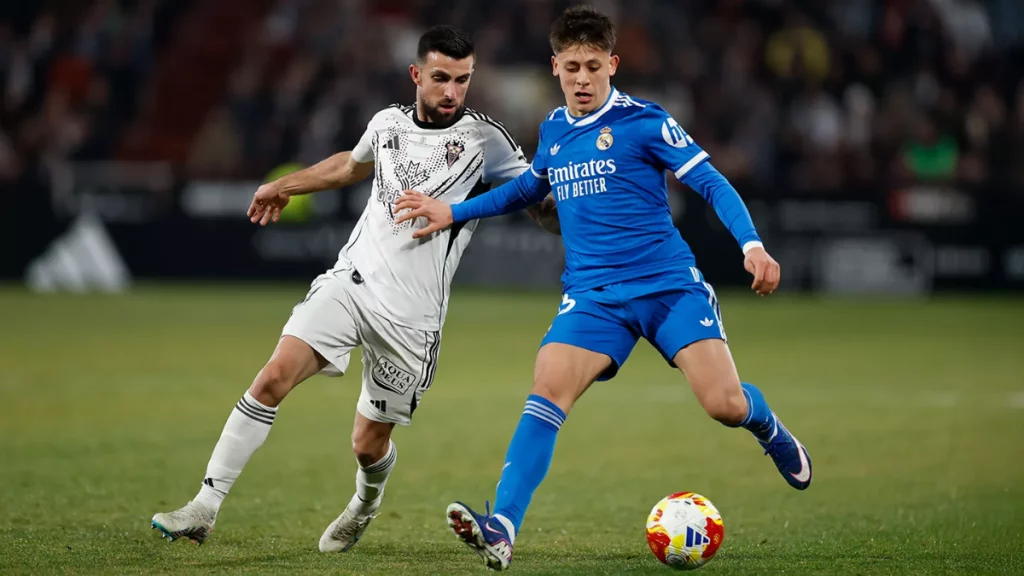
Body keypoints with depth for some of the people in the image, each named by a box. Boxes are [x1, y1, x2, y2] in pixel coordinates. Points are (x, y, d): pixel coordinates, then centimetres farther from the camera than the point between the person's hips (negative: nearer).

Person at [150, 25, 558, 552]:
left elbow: (544, 209, -4)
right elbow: (352, 164, 32)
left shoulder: (486, 141, -4)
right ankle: (204, 509, -15)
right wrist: (285, 186, 42)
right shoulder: (388, 124, 10)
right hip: (349, 280, 3)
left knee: (368, 444, 4)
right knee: (274, 377, -17)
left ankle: (366, 506, 42)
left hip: (410, 312, -3)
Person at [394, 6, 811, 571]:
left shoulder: (643, 121, -4)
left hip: (669, 285, -3)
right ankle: (502, 529, -28)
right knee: (547, 390, -21)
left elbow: (712, 184, -7)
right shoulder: (553, 131, 13)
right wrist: (453, 213, 27)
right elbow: (526, 189, 33)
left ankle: (770, 431, 25)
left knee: (725, 404, -14)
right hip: (593, 296, 3)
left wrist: (752, 245, -21)